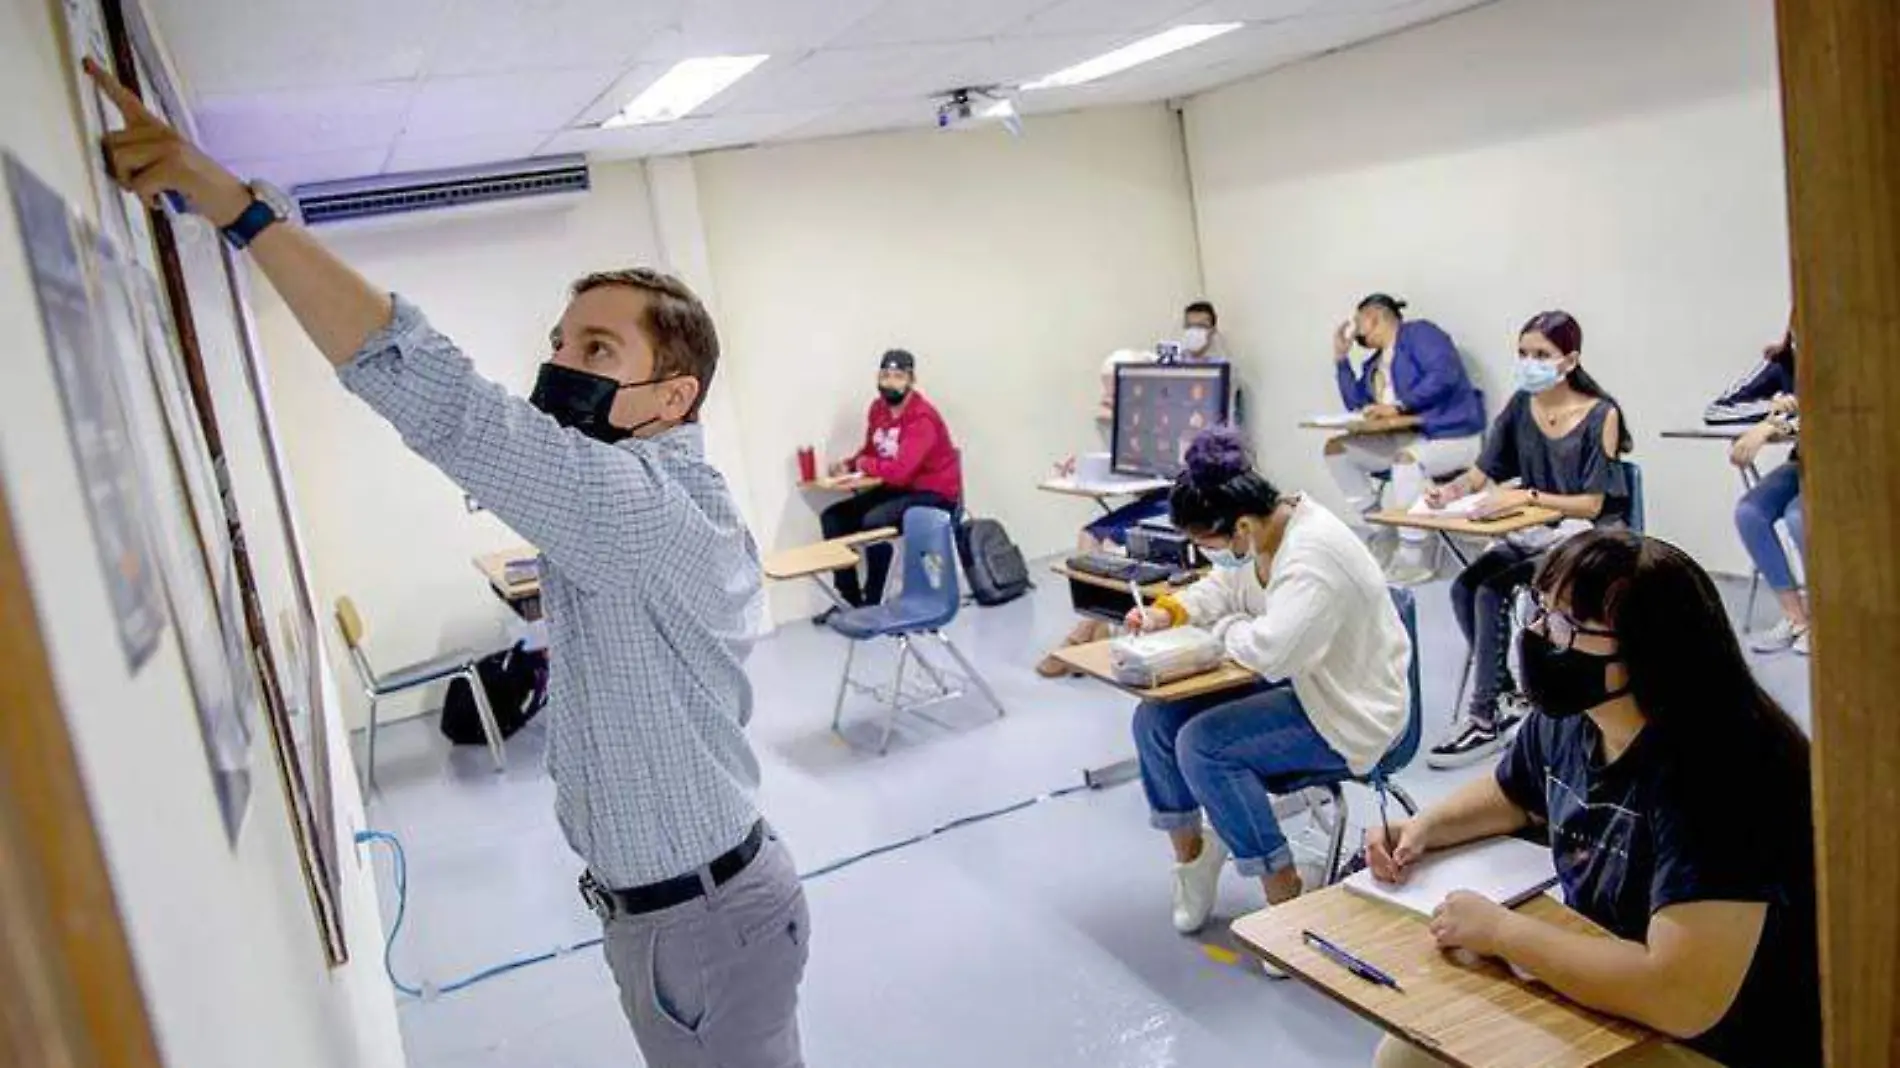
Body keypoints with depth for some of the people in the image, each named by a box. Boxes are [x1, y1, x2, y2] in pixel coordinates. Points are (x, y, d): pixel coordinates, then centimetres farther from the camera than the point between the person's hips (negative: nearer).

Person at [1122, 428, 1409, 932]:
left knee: (1202, 744, -25)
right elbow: (1224, 587, 17)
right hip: (1295, 683, 9)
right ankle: (1190, 853, 16)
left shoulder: (1314, 555, -30)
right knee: (1154, 718, -3)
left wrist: (1226, 628, -16)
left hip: (1346, 711, -9)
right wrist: (1168, 611, -3)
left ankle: (1284, 895, -12)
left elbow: (1271, 650, -39)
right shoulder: (1257, 532, -2)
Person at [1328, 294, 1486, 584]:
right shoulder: (1375, 364, 21)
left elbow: (1444, 375, -18)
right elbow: (1356, 405, 18)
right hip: (1405, 438, 9)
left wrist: (1398, 406, -23)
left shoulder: (1418, 332, -3)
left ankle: (1413, 557, -31)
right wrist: (1341, 357, 16)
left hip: (1451, 436, -9)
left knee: (1407, 459, -39)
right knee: (1337, 449, -1)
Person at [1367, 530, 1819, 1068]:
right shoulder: (1565, 719, -6)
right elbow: (1510, 795, 17)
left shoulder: (1715, 774, -32)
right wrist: (1424, 828, -2)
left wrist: (1500, 930, -28)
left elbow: (1683, 999, -40)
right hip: (1607, 1006, 7)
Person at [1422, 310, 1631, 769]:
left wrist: (1527, 495, -26)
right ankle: (1511, 698, -7)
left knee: (1491, 591, -26)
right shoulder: (1521, 406, 4)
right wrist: (1453, 489, -16)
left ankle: (1485, 719, -16)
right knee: (1465, 587, -20)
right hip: (1536, 532, 6)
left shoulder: (1601, 415, -11)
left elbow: (1592, 504, -14)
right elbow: (1485, 470, 6)